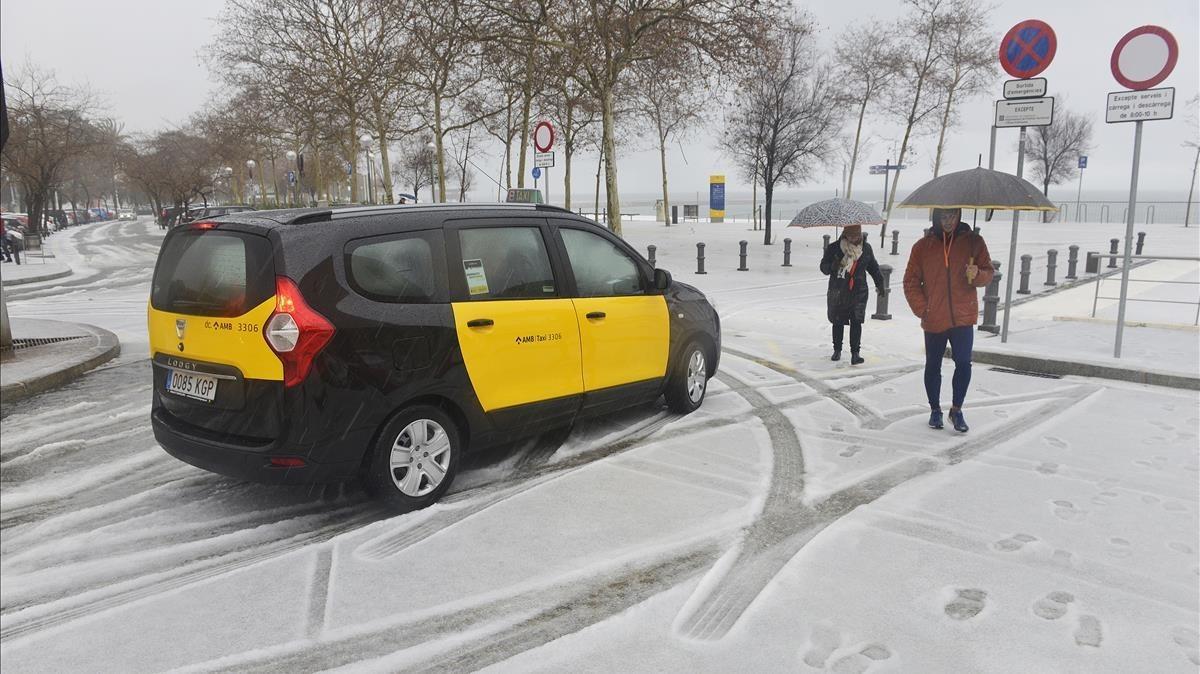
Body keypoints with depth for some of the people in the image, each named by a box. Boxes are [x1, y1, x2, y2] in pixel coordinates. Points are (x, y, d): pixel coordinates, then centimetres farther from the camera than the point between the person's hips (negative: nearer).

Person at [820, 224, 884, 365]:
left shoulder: (866, 248, 5)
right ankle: (837, 350, 24)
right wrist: (833, 266, -23)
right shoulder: (834, 248, -4)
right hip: (838, 292, -1)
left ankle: (855, 352, 1)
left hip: (859, 291, 1)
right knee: (838, 322, 9)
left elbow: (873, 267, 19)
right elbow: (824, 267, -2)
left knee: (856, 322, -5)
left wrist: (879, 283, 17)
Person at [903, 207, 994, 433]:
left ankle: (956, 410, 14)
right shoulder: (922, 246, -1)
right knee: (933, 366, 10)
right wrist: (922, 309, -6)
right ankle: (935, 409, 27)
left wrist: (977, 275, -17)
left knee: (963, 364, -5)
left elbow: (988, 272, 6)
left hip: (963, 318, 0)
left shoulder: (973, 241, 1)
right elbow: (911, 283, 3)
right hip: (934, 320, 0)